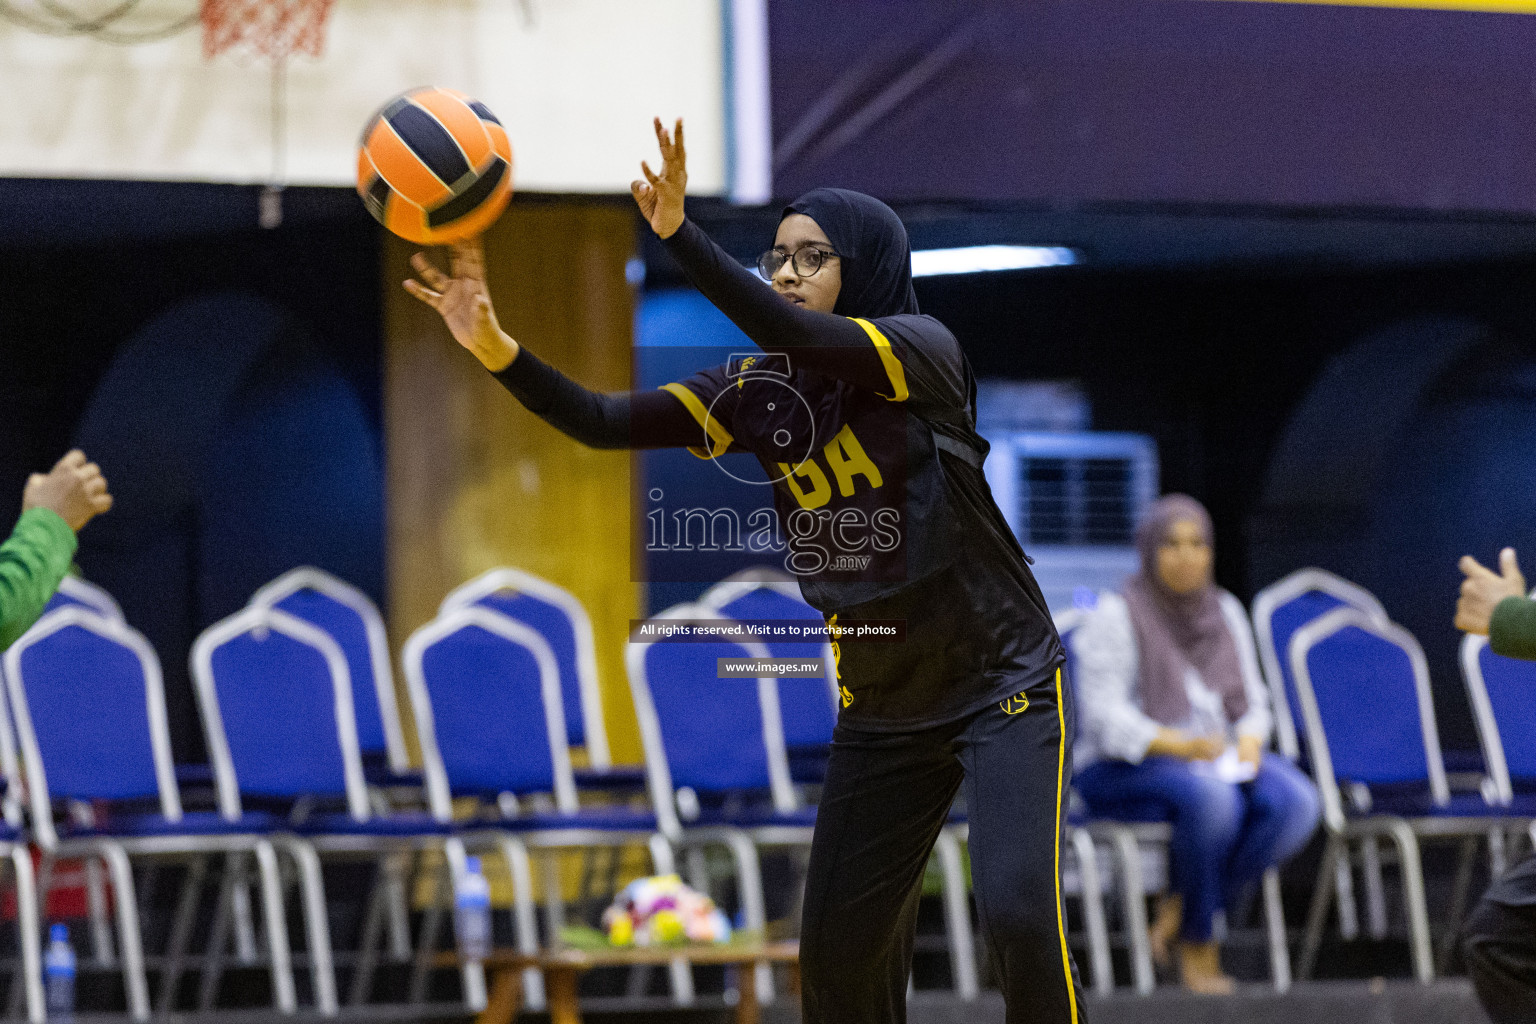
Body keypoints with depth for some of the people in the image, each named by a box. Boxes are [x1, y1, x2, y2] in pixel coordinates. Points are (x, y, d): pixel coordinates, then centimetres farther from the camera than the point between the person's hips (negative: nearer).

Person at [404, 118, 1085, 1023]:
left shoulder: (920, 348, -15)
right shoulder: (758, 392, 0)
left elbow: (803, 341, -34)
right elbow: (603, 422, -9)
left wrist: (679, 234, -45)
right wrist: (496, 348, -26)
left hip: (1004, 685, -6)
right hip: (884, 706, 6)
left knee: (1018, 912, -21)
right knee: (838, 949, 5)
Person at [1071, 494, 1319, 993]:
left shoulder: (1224, 612, 12)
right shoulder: (1116, 616, -7)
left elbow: (1252, 702, 13)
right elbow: (1106, 718, -15)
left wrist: (1248, 742, -10)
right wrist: (1181, 746, -28)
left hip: (1216, 760, 6)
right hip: (1124, 769, -6)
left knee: (1296, 802, -26)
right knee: (1211, 798, -39)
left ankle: (1180, 908, -18)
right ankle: (1197, 944, -20)